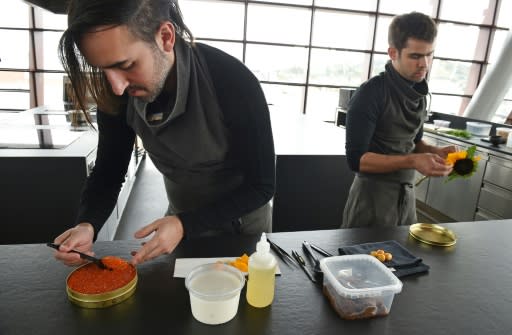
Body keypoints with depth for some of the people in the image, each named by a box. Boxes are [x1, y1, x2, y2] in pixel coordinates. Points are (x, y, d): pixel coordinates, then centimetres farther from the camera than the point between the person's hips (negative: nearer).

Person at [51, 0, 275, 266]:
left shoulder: (235, 83, -33)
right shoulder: (118, 94, -18)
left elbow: (261, 186, -25)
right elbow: (108, 170, -6)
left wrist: (185, 224, -34)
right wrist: (86, 225, -25)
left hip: (242, 221, -2)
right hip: (181, 218, 3)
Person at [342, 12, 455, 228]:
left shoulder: (419, 93, 5)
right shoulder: (370, 94, -17)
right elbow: (356, 159, -20)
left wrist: (436, 152, -3)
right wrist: (412, 162, -26)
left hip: (407, 194, 7)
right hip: (372, 195, -7)